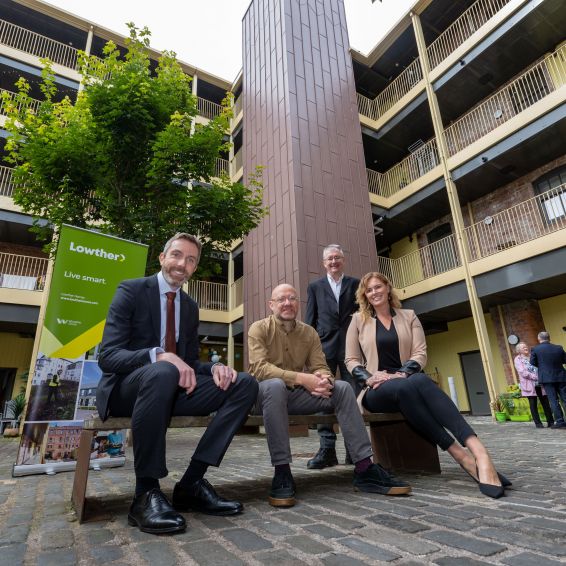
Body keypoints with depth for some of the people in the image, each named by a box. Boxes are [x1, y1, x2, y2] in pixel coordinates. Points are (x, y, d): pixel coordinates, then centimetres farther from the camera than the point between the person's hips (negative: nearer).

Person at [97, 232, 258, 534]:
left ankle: (191, 483, -14)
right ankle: (146, 493, -23)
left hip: (174, 387, 6)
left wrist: (214, 368, -11)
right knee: (162, 372, -41)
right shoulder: (131, 290, -5)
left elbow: (190, 361, 13)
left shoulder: (191, 306, 12)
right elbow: (107, 356, -14)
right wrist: (160, 355, -32)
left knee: (245, 384, -13)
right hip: (128, 388, -5)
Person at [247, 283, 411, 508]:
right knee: (275, 385, -39)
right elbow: (259, 367, -20)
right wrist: (302, 378, -30)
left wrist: (324, 379, -26)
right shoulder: (259, 329, -6)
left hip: (296, 395, 4)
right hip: (266, 393, -4)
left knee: (342, 388, -16)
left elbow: (320, 366, 1)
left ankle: (364, 468, -15)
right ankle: (282, 473, -32)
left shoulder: (309, 332, 8)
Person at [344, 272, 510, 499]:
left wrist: (401, 373, -16)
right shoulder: (358, 320, 11)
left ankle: (479, 452, -50)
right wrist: (369, 377, -13)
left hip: (407, 381, 1)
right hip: (377, 390, -1)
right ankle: (461, 456, -39)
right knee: (404, 388, -38)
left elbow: (420, 353, 4)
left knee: (421, 380, -38)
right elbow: (351, 360, 7)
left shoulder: (409, 316, 15)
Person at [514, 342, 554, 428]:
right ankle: (538, 423, 7)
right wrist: (537, 377, -15)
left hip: (539, 384, 4)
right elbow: (523, 372, -10)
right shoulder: (518, 359, -1)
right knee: (533, 404, 0)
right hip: (529, 385, -4)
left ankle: (550, 421, 12)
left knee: (545, 403, 3)